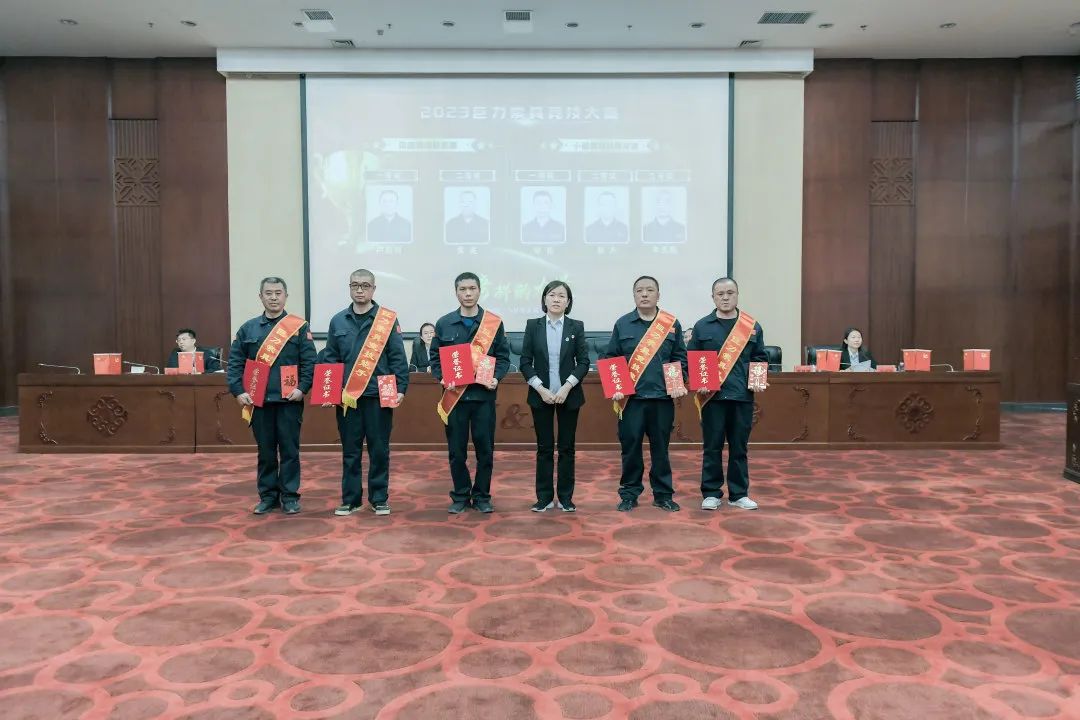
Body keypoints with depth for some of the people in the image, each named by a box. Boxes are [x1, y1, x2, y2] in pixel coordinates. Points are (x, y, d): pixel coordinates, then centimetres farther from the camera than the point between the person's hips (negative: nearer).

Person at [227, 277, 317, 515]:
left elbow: (309, 362, -4)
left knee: (289, 450, 4)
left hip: (289, 399, -2)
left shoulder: (299, 327, 1)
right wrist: (238, 390, -5)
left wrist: (302, 388, -15)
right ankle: (268, 495, 21)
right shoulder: (248, 328, 8)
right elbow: (235, 362, 6)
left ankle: (290, 496, 13)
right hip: (259, 400, 2)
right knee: (265, 450, 10)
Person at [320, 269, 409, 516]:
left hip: (378, 395, -2)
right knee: (350, 451, 9)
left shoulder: (388, 319, 0)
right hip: (346, 397, 2)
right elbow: (329, 359, 11)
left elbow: (398, 358, -2)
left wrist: (401, 388, -9)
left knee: (379, 450, 5)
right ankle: (351, 499, 19)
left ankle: (379, 498, 17)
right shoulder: (338, 321, 9)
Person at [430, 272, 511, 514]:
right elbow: (435, 357, 7)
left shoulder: (494, 322, 3)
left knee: (485, 448, 4)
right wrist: (443, 378, -10)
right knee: (456, 450, 5)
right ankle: (460, 496, 19)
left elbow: (503, 356, 5)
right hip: (454, 395, 1)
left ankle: (482, 496, 18)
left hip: (484, 394, 0)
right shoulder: (443, 323, 5)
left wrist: (496, 377, -12)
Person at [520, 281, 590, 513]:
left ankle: (565, 497, 15)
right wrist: (541, 388, -11)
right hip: (541, 395, 0)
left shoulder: (576, 326, 2)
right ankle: (544, 497, 14)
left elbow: (584, 362, -1)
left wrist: (567, 387, -12)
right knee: (544, 447, 5)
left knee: (567, 447, 5)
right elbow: (525, 362, 0)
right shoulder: (533, 325, 2)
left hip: (569, 395, 0)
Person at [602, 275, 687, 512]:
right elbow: (610, 359, 6)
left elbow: (681, 358, 8)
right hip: (631, 397, -1)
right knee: (630, 447, 3)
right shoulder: (622, 324, 4)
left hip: (663, 397, 1)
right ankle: (629, 494, 14)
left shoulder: (672, 324, 6)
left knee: (661, 447, 8)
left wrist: (679, 384, -5)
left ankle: (663, 494, 18)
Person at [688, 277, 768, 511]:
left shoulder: (753, 326, 8)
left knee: (739, 447, 8)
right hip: (712, 396, -1)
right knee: (712, 447, 4)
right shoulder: (702, 326, 3)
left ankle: (739, 494, 19)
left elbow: (760, 358, 13)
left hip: (743, 396, 2)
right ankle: (711, 493, 14)